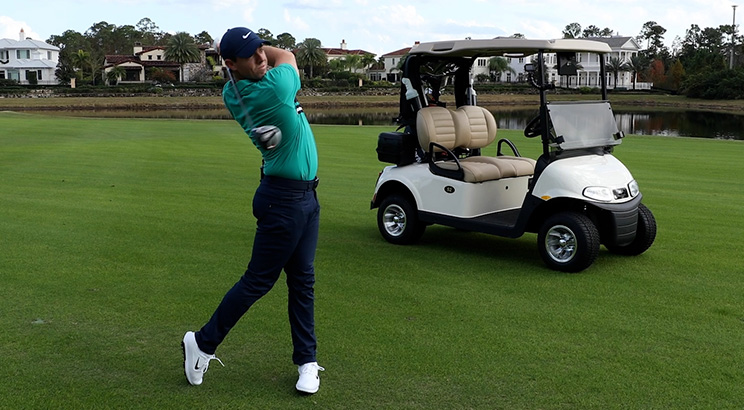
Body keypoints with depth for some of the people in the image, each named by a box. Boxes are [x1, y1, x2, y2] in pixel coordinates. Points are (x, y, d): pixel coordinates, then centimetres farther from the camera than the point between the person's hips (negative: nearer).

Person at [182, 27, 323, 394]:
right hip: (284, 198, -8)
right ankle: (203, 343, 16)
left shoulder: (232, 93, 2)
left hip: (305, 195, 8)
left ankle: (306, 359, 19)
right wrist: (246, 52, 7)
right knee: (259, 280, 1)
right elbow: (287, 55, 0)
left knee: (303, 280, 11)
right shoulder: (275, 88, -23)